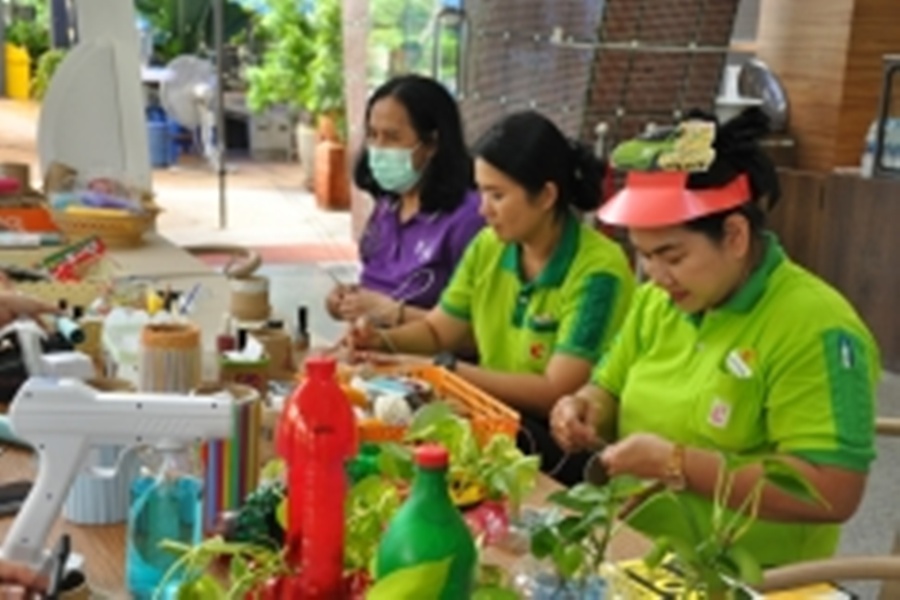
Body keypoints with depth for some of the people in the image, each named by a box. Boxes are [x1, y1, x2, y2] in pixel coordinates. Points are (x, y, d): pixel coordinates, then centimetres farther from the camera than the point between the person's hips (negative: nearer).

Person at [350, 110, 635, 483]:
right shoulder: (488, 246, 3)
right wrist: (383, 340, -6)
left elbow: (556, 393, -20)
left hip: (567, 442, -6)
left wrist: (448, 370, -20)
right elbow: (437, 330, 15)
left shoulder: (597, 270, -16)